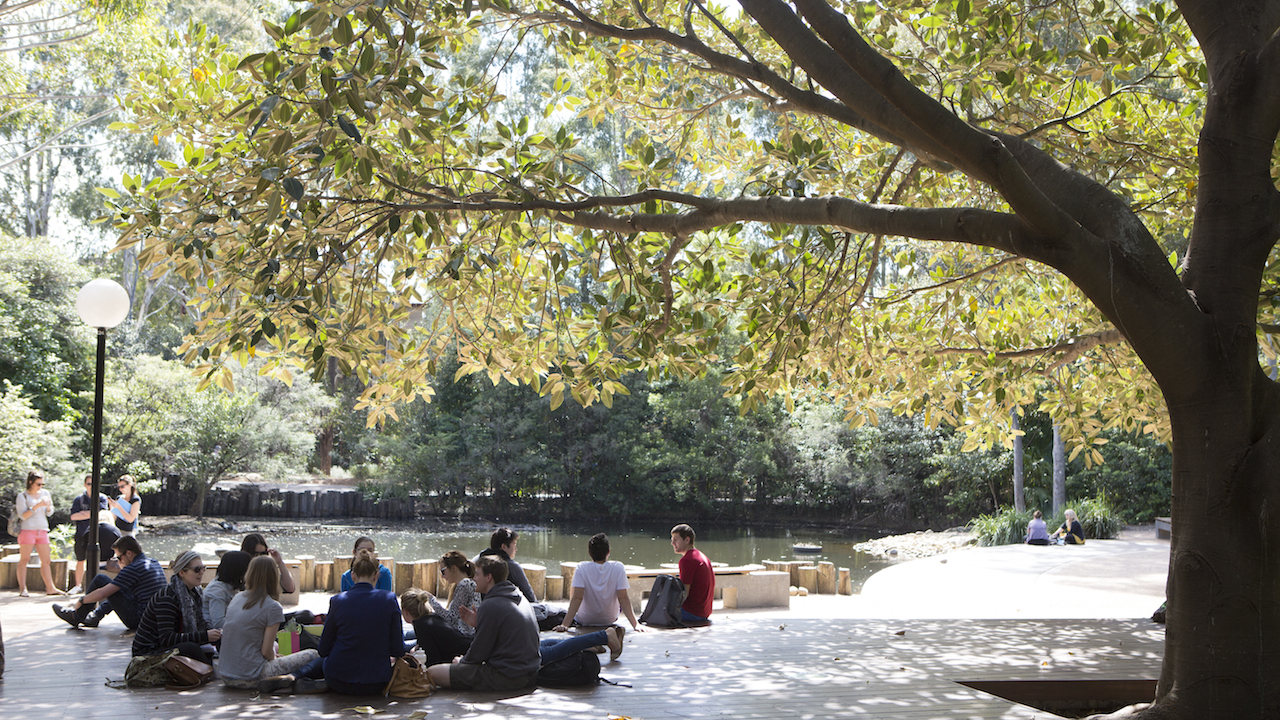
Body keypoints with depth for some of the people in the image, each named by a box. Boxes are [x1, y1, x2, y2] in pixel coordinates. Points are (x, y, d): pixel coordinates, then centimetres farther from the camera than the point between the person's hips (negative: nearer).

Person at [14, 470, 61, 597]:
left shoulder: (45, 493, 13)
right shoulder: (22, 496, -1)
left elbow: (49, 513, 14)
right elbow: (22, 516, -10)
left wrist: (48, 507, -8)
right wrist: (36, 506, -20)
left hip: (42, 531, 5)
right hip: (27, 530, -5)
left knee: (46, 560, 3)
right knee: (24, 559, -4)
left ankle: (50, 588, 4)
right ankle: (22, 589, -1)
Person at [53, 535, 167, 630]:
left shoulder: (133, 568, -16)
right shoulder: (154, 563, 11)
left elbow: (102, 594, -16)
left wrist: (81, 601, -1)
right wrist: (123, 566, 23)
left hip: (137, 619, -9)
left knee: (100, 579, -1)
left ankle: (76, 617, 12)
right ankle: (95, 616, 30)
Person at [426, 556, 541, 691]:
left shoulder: (490, 606, -17)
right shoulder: (521, 599, 11)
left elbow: (479, 653, -12)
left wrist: (461, 662, 8)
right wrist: (478, 624, 15)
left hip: (505, 677, -10)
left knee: (432, 673, -10)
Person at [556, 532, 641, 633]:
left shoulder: (582, 568, -21)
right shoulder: (618, 567, -19)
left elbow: (577, 597, -27)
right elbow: (623, 598, -23)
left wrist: (565, 624, -29)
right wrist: (636, 624, -23)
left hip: (584, 621, -1)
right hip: (610, 620, 1)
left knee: (571, 593, 29)